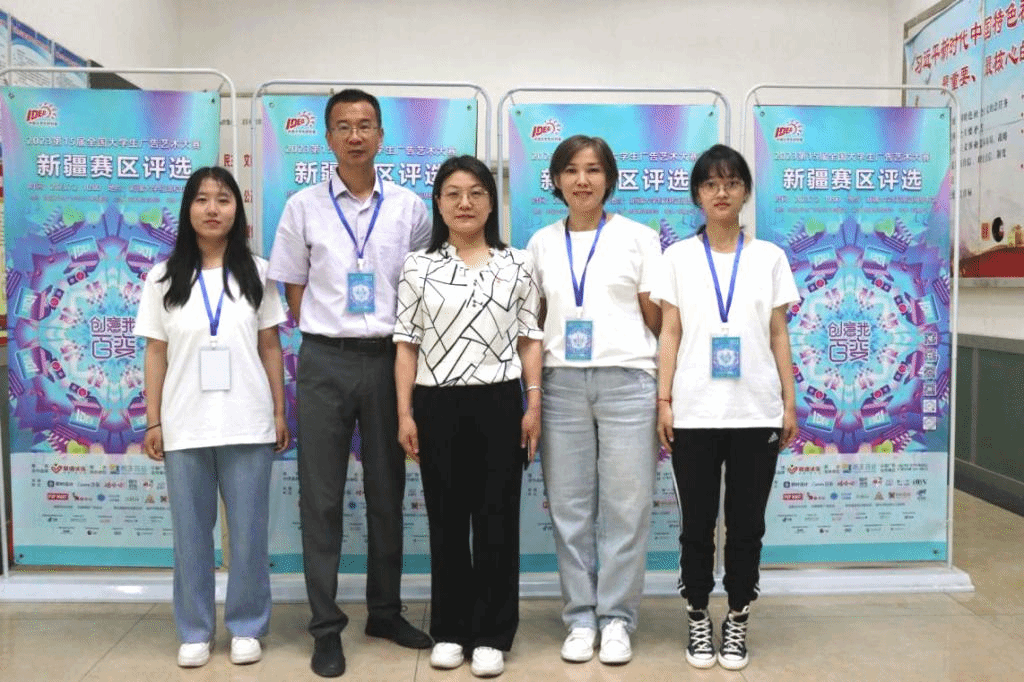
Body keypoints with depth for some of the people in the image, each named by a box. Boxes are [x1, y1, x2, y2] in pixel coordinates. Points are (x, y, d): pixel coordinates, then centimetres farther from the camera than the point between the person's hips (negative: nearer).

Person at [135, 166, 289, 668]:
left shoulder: (256, 273, 5)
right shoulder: (164, 277, 5)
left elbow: (271, 348, 6)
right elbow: (156, 353, 5)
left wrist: (280, 412, 2)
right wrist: (152, 421, 1)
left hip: (247, 424, 0)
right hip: (184, 426, 1)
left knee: (248, 531, 5)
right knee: (191, 531, 8)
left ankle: (246, 627, 20)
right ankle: (194, 631, 22)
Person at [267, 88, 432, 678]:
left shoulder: (410, 208, 4)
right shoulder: (304, 207, 3)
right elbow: (294, 289, 8)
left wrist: (404, 349, 2)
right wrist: (328, 334, 2)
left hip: (389, 358, 1)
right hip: (325, 362, 0)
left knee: (388, 492, 11)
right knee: (321, 496, 3)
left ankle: (386, 610, 27)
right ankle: (326, 627, 15)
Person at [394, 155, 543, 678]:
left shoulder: (517, 265, 6)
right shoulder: (418, 267, 5)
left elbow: (530, 339, 5)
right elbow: (406, 343, 3)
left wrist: (534, 405, -2)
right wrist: (404, 412, -3)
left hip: (499, 404, 0)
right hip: (437, 406, 1)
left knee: (497, 520, 3)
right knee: (446, 521, 9)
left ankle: (492, 635, 15)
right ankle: (450, 630, 22)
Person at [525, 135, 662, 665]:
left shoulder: (639, 238, 4)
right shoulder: (542, 243, 11)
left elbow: (657, 319, 5)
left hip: (627, 381, -2)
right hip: (561, 384, 2)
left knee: (625, 507, 1)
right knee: (570, 508, 5)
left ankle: (616, 619, 14)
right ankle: (580, 618, 18)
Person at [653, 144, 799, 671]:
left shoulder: (769, 257, 6)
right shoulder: (678, 256, 4)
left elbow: (778, 336, 7)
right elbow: (670, 333, 3)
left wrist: (789, 402, 3)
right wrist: (664, 399, -3)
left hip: (756, 412, 1)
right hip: (694, 412, -1)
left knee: (746, 524, 8)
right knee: (697, 525, 7)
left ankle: (737, 623, 22)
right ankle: (698, 622, 22)